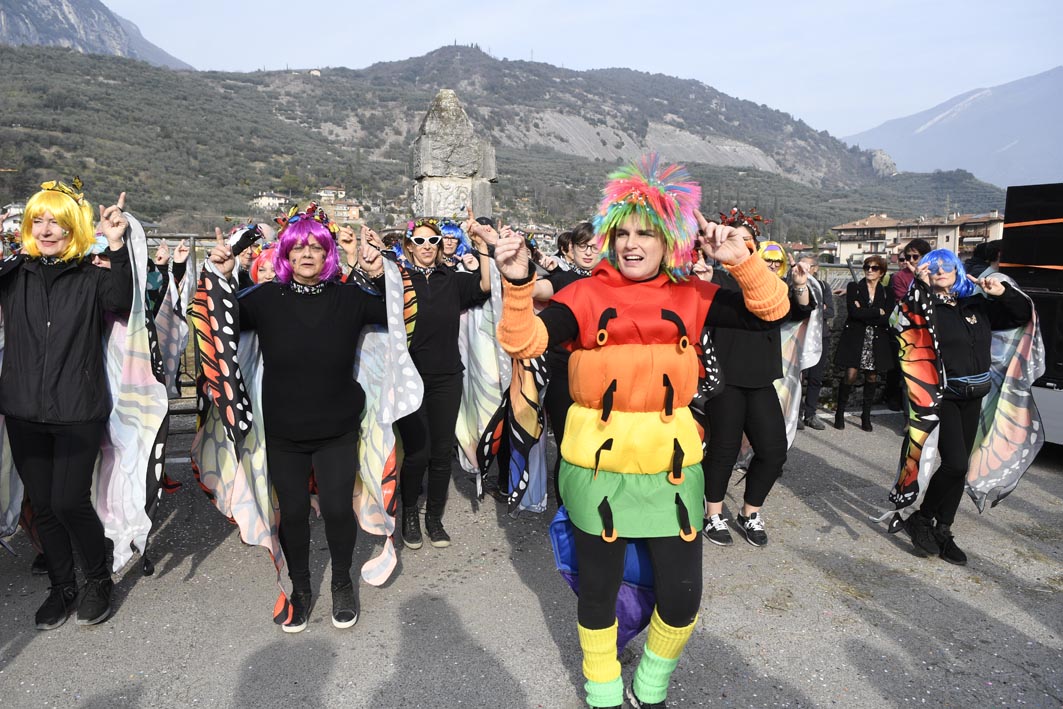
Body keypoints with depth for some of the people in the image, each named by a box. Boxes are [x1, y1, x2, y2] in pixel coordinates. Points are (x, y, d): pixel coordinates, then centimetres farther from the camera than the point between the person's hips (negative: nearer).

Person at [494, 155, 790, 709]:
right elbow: (525, 342, -15)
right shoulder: (586, 295, -5)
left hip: (672, 462, 2)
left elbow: (771, 309, 1)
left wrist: (740, 260, -14)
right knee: (598, 589, 12)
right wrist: (518, 283, -30)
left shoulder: (689, 298, 3)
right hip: (597, 462, -2)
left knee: (683, 593, 9)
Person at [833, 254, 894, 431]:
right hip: (855, 339, -2)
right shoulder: (853, 288, 2)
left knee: (872, 377, 6)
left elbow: (886, 319, -7)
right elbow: (854, 312, -13)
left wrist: (864, 313, -11)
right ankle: (840, 413, 5)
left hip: (876, 341, 3)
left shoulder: (886, 293, 7)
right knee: (850, 375, -9)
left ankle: (866, 415, 18)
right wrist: (877, 312, -10)